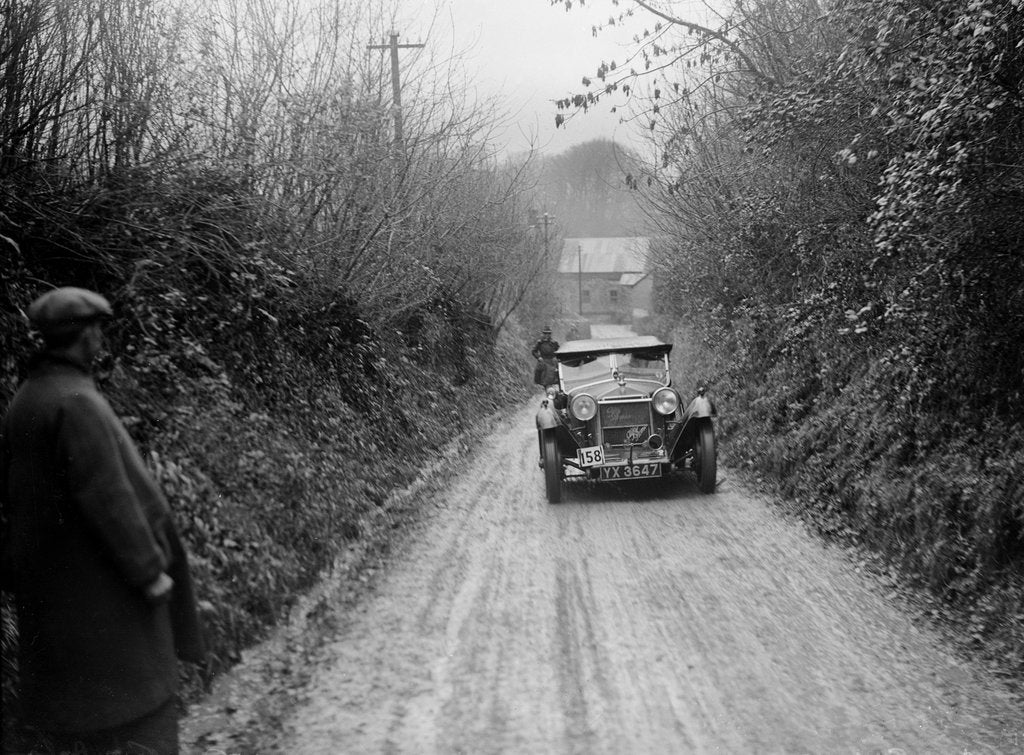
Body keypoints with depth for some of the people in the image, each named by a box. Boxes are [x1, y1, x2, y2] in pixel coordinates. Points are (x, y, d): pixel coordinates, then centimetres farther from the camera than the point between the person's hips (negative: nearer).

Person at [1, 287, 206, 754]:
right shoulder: (77, 403, -20)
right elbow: (107, 496, -23)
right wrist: (149, 569, -16)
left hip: (46, 584, 9)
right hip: (98, 586, -9)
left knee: (59, 707, 15)